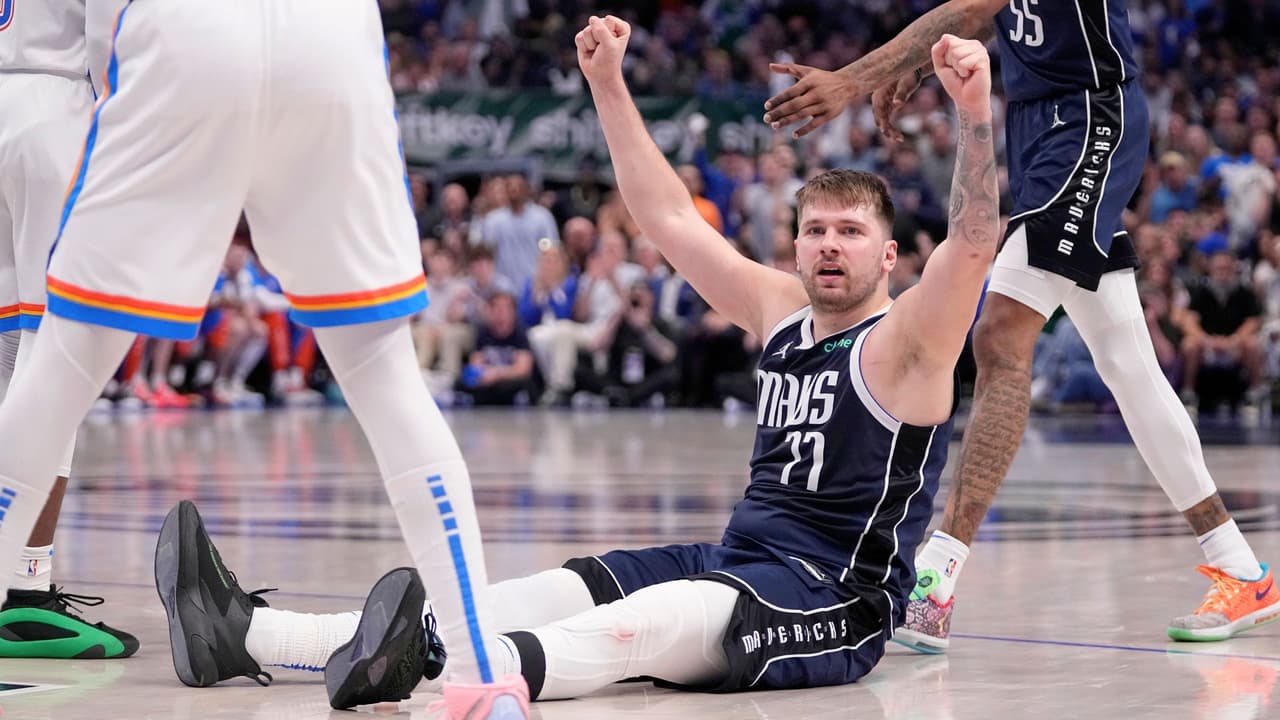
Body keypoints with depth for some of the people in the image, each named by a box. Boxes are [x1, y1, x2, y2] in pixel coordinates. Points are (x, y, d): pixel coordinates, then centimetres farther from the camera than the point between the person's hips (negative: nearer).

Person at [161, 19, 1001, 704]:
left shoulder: (902, 342, -6)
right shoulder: (783, 311, 15)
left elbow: (974, 244, -24)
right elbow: (670, 219, 19)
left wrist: (975, 110, -38)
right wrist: (608, 85, 14)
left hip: (836, 598, -7)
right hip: (738, 557, 7)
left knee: (640, 623, -33)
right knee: (543, 595, -8)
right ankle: (253, 633, -20)